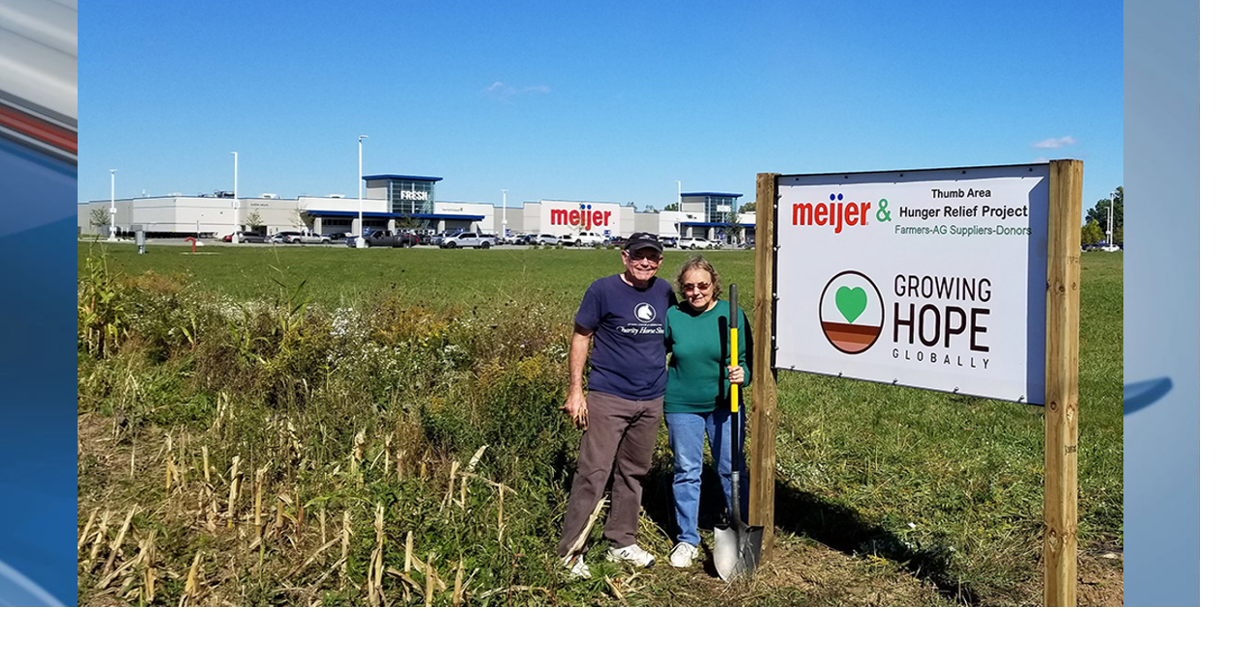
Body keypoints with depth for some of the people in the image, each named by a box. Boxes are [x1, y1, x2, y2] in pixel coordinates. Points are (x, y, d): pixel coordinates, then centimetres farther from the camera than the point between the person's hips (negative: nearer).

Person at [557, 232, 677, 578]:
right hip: (608, 398, -5)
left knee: (634, 473, 14)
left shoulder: (664, 292, 9)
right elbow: (581, 338, -2)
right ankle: (570, 551, 0)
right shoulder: (603, 290, -5)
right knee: (593, 473, -8)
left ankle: (622, 543, 27)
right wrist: (575, 390, -8)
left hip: (651, 400, 5)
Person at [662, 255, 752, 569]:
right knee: (686, 472, 8)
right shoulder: (672, 316, -3)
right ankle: (687, 540, 22)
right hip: (681, 406, 0)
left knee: (732, 469, 7)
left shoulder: (732, 314, -4)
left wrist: (743, 374, -20)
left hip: (724, 405, 0)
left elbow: (748, 359, 0)